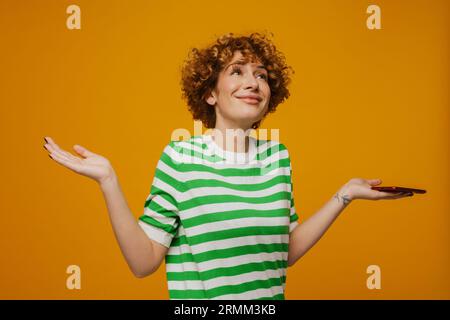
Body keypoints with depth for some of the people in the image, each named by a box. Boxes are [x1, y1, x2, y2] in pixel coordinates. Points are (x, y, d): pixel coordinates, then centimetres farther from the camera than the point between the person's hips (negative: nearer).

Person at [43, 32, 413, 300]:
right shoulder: (180, 156, -13)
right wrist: (108, 180, -24)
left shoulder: (278, 156, 0)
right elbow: (143, 261, -14)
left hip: (270, 295, 4)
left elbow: (285, 250, 4)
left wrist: (344, 194, 2)